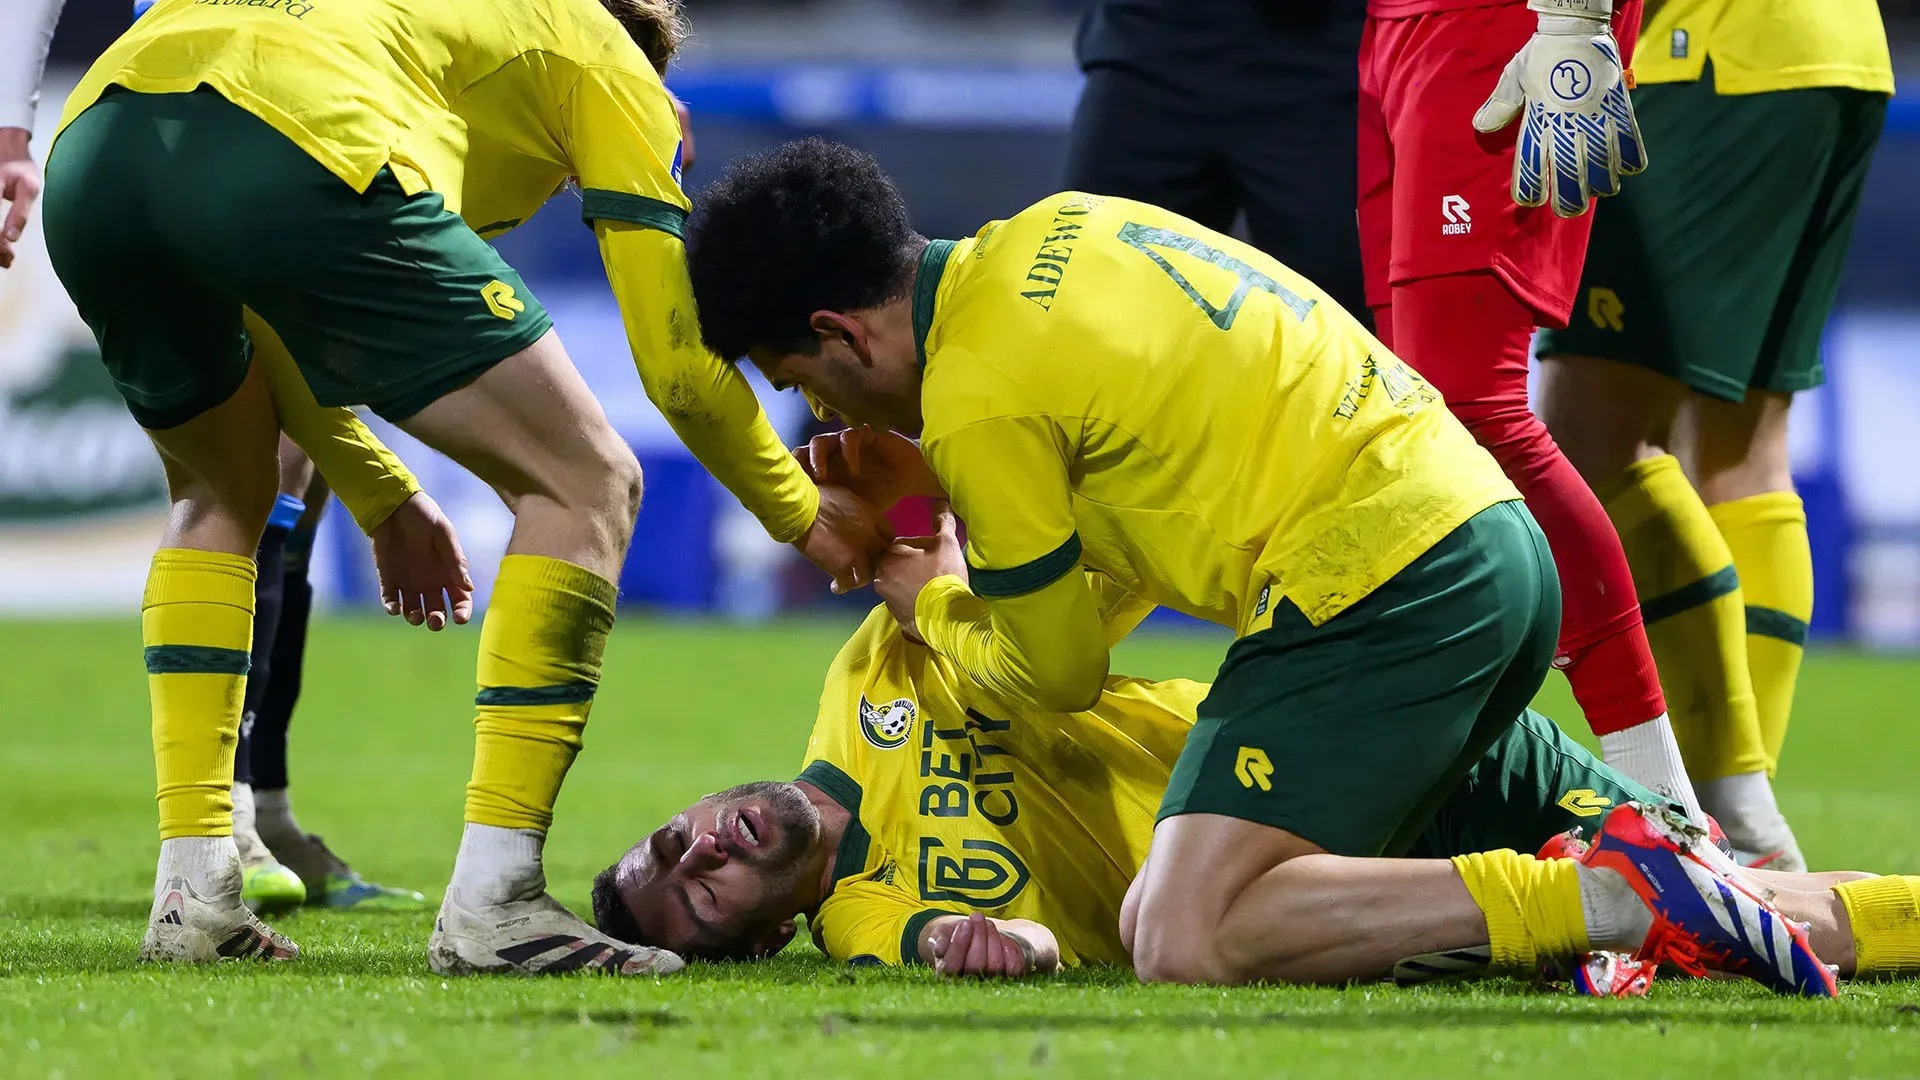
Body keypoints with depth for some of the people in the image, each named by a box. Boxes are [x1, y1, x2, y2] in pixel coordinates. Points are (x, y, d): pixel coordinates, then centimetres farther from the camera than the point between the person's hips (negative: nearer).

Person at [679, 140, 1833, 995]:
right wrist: (936, 492, 29)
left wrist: (933, 607, 23)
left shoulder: (978, 398, -10)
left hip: (1377, 594, -10)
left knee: (1186, 944, -16)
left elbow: (1062, 672, 3)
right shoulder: (1055, 228, 16)